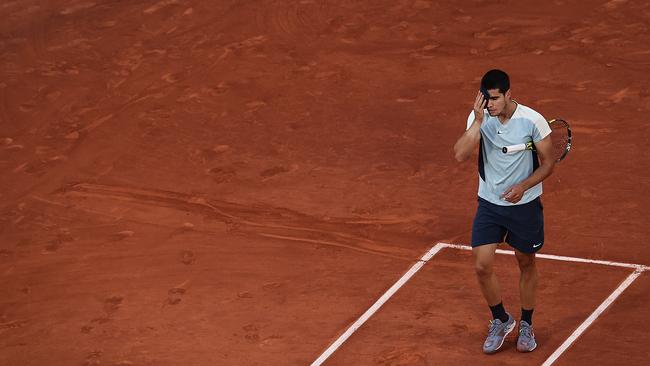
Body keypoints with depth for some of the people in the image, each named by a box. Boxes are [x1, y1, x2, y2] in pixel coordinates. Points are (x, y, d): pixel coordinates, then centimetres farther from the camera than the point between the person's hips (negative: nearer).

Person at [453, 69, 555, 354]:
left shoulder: (532, 121, -17)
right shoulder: (479, 117, -11)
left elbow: (547, 164, -8)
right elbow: (460, 155, -23)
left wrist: (523, 186, -24)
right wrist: (478, 121, -32)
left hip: (525, 205, -2)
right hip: (489, 203, 2)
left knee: (526, 265, 14)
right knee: (482, 266, -3)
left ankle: (526, 325, 34)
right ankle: (500, 320, 22)